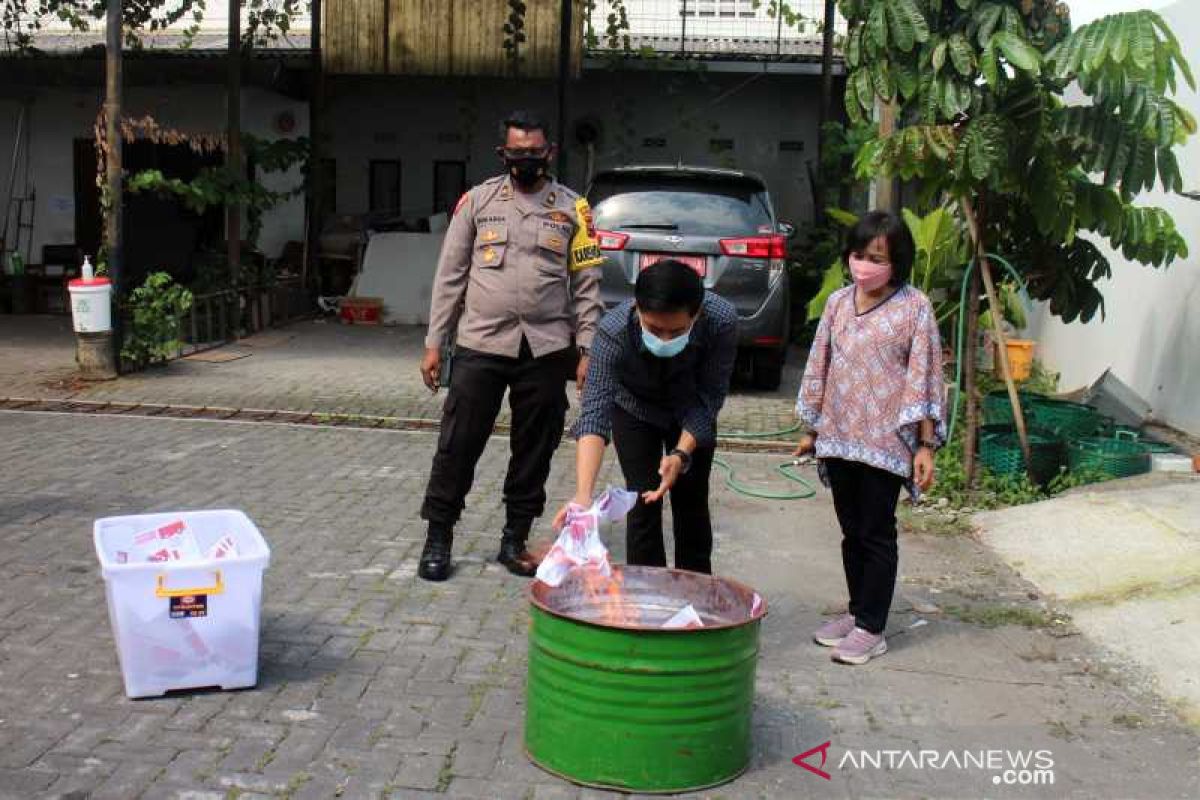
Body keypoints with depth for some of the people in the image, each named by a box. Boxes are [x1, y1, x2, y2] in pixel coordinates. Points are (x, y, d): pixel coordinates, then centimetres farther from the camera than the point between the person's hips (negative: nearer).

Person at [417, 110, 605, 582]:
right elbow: (450, 276, 7)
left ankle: (515, 541, 22)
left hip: (546, 350, 1)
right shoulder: (478, 201, 7)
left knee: (534, 450, 8)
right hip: (480, 346, -1)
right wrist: (434, 343, 4)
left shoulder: (572, 209, 7)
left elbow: (586, 286, 6)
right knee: (458, 446, 0)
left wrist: (586, 351, -1)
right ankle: (438, 538, 14)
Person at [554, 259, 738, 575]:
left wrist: (682, 454, -39)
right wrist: (583, 495, -55)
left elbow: (710, 396, -25)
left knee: (692, 502, 4)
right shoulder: (613, 332, -39)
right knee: (644, 503, -8)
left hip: (693, 410, 1)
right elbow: (595, 412, -44)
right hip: (634, 408, -1)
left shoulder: (721, 320, -36)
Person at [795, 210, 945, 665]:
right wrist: (812, 428, 14)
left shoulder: (914, 308, -7)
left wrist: (926, 444, -11)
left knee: (876, 534, 2)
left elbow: (924, 377, -8)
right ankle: (858, 611, 27)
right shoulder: (838, 302, 7)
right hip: (839, 436, 5)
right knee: (851, 531, 14)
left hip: (886, 440, -5)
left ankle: (871, 628, 9)